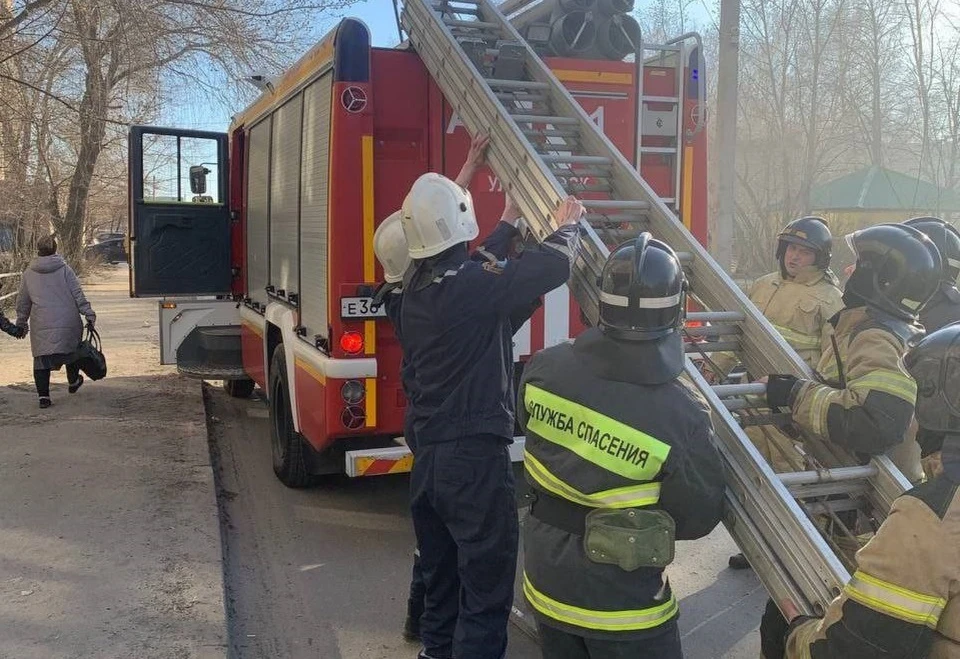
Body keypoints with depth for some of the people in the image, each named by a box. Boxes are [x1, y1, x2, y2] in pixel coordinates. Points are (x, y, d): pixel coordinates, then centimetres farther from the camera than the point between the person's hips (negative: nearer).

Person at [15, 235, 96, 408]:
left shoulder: (29, 273, 7)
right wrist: (89, 315, -1)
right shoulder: (64, 269, -1)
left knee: (41, 358, 5)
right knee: (71, 351, 21)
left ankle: (43, 396, -2)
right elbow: (78, 295, -4)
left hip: (41, 326, 1)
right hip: (68, 322, -1)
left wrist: (21, 323, 25)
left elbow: (22, 301, 14)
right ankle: (73, 382, 38)